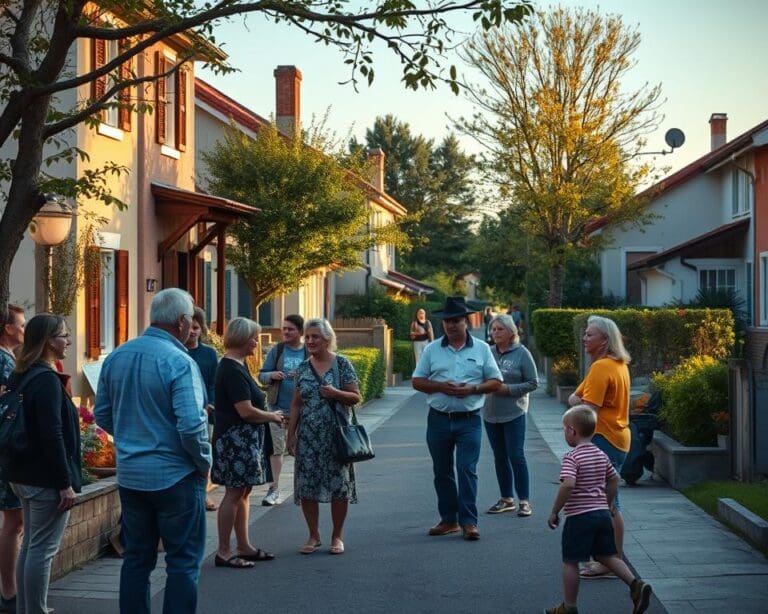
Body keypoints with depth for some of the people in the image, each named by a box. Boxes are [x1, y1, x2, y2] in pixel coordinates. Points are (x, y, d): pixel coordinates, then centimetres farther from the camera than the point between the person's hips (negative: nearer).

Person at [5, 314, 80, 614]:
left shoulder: (19, 376, 10)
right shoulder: (47, 379, -18)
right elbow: (52, 435, -22)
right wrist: (65, 482, -19)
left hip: (24, 474, 10)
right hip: (46, 478, -10)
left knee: (30, 544, 16)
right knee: (42, 549, -4)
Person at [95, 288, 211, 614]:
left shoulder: (116, 357, 3)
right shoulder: (178, 361, -18)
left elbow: (102, 414, 10)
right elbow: (191, 425, -23)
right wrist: (204, 464, -7)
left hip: (129, 474, 6)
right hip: (174, 476, -6)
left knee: (136, 557, 15)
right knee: (183, 562, 4)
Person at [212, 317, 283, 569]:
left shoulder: (237, 366, 15)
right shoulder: (232, 370, -18)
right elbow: (246, 411, -21)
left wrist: (268, 414, 9)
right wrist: (272, 416, -7)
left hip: (246, 440, 11)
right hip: (236, 438, -11)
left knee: (243, 492, 14)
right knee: (234, 493, -6)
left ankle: (244, 546, 21)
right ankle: (223, 552, -1)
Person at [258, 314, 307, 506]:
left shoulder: (309, 352, 0)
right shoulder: (276, 350, 2)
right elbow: (262, 375, 5)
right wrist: (271, 376, -18)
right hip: (278, 407, 1)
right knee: (276, 448, 0)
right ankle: (274, 489, 6)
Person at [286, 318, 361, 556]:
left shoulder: (342, 364, -2)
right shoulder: (303, 368, 9)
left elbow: (356, 397, -2)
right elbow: (296, 404, 11)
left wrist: (336, 393, -20)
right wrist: (291, 434, 7)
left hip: (336, 434, -3)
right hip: (308, 436, 3)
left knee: (338, 484, 0)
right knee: (306, 485, 2)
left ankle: (337, 536, 13)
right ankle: (313, 536, 16)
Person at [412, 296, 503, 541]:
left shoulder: (481, 349, 4)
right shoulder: (432, 349, 7)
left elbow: (495, 382, 4)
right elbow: (417, 381, 6)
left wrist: (473, 389, -13)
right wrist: (441, 387, -12)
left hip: (469, 420, -2)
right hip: (439, 418, 2)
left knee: (467, 470, -8)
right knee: (442, 472, 8)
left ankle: (469, 521, -4)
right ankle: (448, 519, 19)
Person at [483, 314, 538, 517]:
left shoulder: (521, 353, -6)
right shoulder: (488, 352, 4)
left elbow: (533, 383, -6)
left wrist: (508, 389, -15)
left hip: (514, 414, -4)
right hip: (491, 414, 4)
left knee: (516, 456, -6)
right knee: (500, 457, 12)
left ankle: (524, 501, 3)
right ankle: (506, 499, 22)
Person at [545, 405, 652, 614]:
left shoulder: (571, 457, -14)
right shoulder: (601, 455, 9)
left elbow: (568, 484, -27)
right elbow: (614, 480, 18)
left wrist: (554, 511, -19)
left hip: (579, 516, -7)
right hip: (602, 513, 7)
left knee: (570, 562, 5)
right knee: (607, 555, 17)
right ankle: (636, 584, 0)